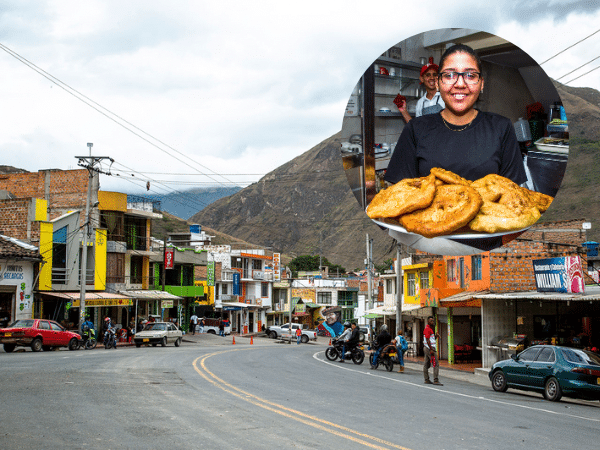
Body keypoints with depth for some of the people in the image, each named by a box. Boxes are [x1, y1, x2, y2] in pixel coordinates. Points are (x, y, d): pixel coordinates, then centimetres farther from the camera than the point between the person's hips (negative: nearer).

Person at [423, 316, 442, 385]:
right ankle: (436, 380, -15)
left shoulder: (430, 329, 20)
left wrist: (436, 336, 5)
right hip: (430, 348, -10)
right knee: (436, 364, -11)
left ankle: (427, 380, 11)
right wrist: (431, 349, -23)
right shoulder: (427, 329, -12)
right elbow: (427, 340, -19)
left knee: (426, 365, 9)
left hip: (426, 349, 10)